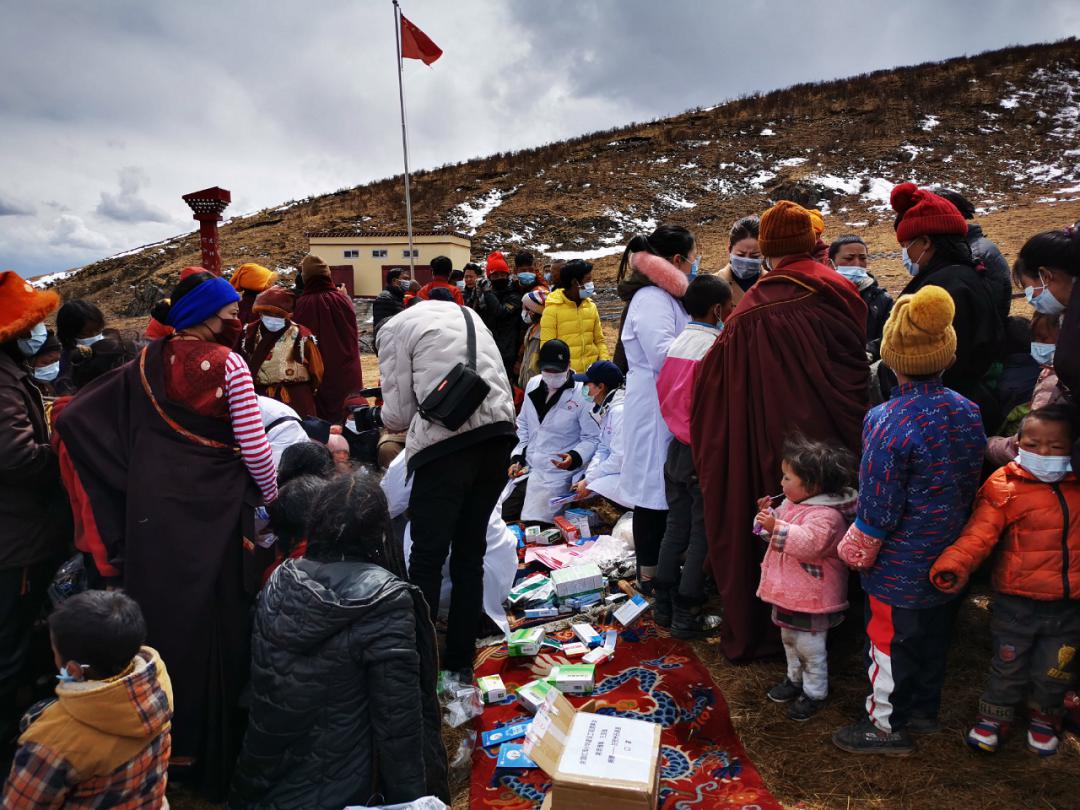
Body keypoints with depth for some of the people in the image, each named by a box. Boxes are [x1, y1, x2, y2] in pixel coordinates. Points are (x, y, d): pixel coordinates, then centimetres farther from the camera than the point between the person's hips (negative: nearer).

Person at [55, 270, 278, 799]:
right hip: (215, 507, -4)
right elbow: (254, 447, -13)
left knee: (160, 611, 17)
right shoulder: (229, 364, -12)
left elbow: (75, 417, 3)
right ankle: (213, 744, 25)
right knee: (214, 616, 9)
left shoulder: (148, 364, 2)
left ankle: (164, 738, 33)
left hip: (154, 506, 4)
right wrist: (270, 496, 3)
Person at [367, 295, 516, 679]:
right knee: (470, 552, 15)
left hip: (447, 442, -6)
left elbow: (399, 413, 3)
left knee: (427, 555, 4)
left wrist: (372, 417, 25)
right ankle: (460, 661, 24)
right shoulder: (464, 314, 26)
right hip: (498, 433, 6)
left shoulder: (394, 328, 8)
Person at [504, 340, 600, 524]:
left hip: (558, 472, -6)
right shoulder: (533, 385, 7)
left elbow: (592, 438, -8)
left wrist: (575, 458, -25)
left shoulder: (582, 394, -12)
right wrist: (517, 458, 7)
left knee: (534, 523, -18)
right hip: (526, 468, 6)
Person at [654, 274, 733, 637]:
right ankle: (686, 615, 10)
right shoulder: (716, 346, -15)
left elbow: (665, 393, 9)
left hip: (677, 447, 7)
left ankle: (664, 606, 24)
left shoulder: (678, 343, 6)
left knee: (676, 526, 15)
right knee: (702, 533, 3)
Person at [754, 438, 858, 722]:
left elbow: (809, 544, -39)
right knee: (789, 638, 24)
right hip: (788, 591, 10)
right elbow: (780, 534, 15)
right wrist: (767, 515, -3)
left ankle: (815, 693, 24)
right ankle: (794, 679, 43)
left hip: (812, 597, -10)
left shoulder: (826, 515, -26)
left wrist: (776, 527, -39)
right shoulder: (792, 503, 4)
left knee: (809, 646, 5)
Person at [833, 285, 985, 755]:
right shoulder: (968, 412, -6)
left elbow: (877, 505, -23)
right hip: (949, 559, 7)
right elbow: (972, 483, 6)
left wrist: (856, 552, -7)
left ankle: (887, 725, 28)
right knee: (934, 637, 24)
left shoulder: (890, 423, -28)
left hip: (899, 566, -7)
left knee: (889, 642, 11)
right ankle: (924, 709, 44)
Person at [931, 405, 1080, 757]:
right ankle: (993, 718, 37)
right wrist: (955, 565, -40)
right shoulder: (1005, 488, -15)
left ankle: (1044, 718, 45)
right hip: (1016, 604, -3)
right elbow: (980, 533, -24)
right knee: (1008, 668, 14)